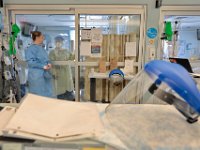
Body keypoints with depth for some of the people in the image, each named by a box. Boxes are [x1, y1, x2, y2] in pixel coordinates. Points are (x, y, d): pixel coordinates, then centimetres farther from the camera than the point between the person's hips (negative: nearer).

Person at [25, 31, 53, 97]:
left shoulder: (41, 48, 14)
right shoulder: (31, 49, -11)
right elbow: (30, 62, -19)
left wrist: (49, 64, -2)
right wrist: (43, 66, -19)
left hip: (46, 75, 8)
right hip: (36, 76, -8)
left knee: (47, 94, 12)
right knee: (38, 96, 0)